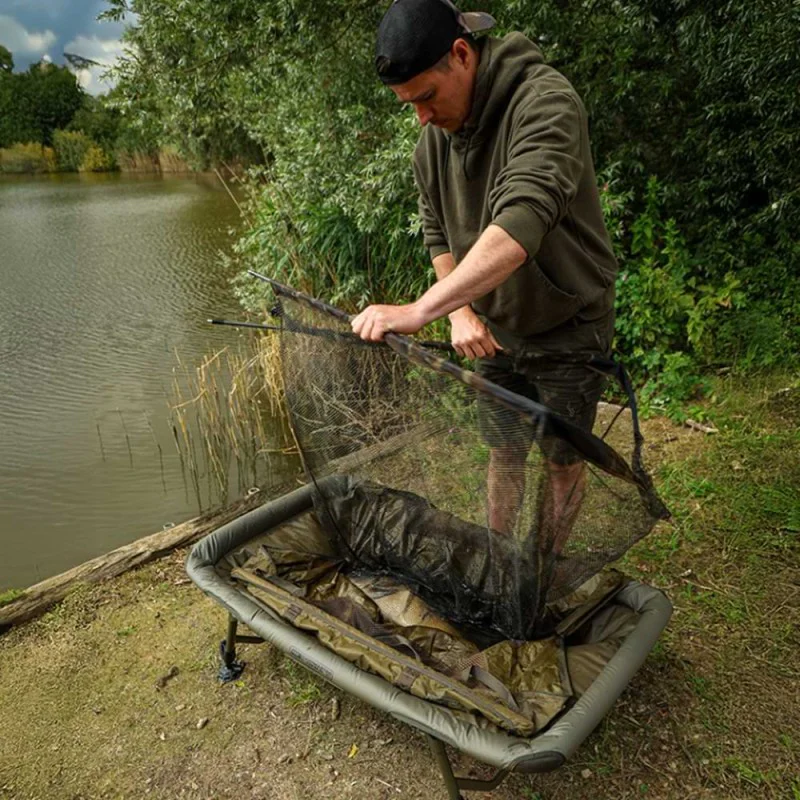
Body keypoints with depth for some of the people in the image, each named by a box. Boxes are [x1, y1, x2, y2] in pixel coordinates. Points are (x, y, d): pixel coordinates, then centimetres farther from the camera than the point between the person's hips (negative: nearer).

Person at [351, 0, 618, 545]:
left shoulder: (545, 102, -26)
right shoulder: (434, 137, -4)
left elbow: (521, 226, -42)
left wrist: (420, 311, -49)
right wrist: (462, 312, -9)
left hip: (568, 326, -5)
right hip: (495, 330, 6)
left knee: (564, 459, 10)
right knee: (503, 453, 16)